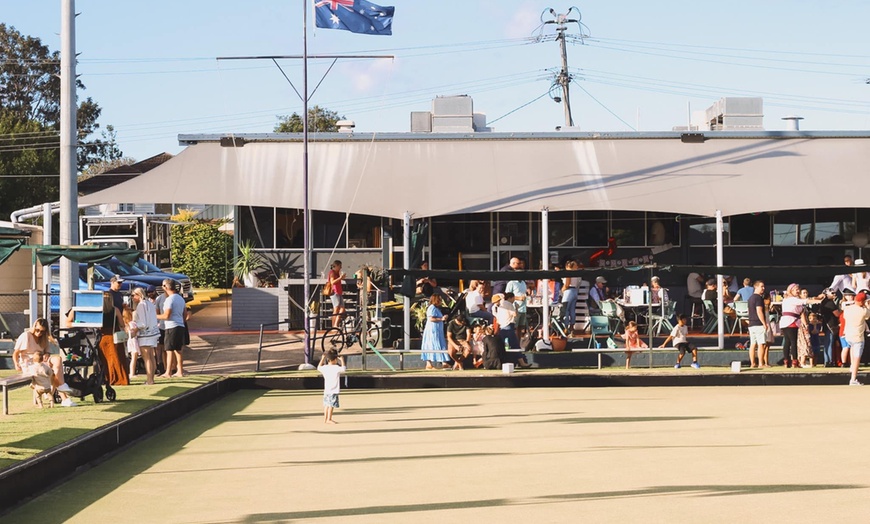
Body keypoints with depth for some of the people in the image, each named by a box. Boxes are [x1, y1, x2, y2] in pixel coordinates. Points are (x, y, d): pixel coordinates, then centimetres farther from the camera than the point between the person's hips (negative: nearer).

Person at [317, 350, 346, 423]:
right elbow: (344, 369, -17)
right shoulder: (336, 368, -16)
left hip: (326, 390, 7)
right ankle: (329, 419, -4)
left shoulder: (324, 367, 4)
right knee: (331, 405, -4)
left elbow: (319, 367, 23)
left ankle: (325, 419, 18)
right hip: (333, 391, -7)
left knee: (327, 404, 14)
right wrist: (342, 360, -5)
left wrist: (322, 359, 32)